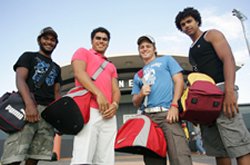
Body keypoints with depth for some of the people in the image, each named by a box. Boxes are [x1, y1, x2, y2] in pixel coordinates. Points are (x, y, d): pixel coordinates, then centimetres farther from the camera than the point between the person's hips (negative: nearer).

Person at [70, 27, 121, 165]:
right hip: (88, 110, -5)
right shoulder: (83, 52, 17)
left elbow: (116, 90, 19)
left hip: (108, 114, 5)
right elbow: (79, 72, -3)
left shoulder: (111, 66, 31)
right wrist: (99, 94, -16)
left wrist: (115, 104, -5)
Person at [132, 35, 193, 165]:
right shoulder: (138, 75, 26)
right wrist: (141, 94, -2)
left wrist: (174, 106, -11)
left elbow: (179, 81, 4)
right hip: (147, 117, 4)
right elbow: (135, 103, 21)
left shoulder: (166, 60, 18)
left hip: (167, 112, -4)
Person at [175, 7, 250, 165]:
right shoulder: (192, 50, 26)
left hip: (220, 90, -8)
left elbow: (228, 59, -9)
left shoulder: (212, 35, 7)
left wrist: (229, 90, -23)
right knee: (218, 148, 8)